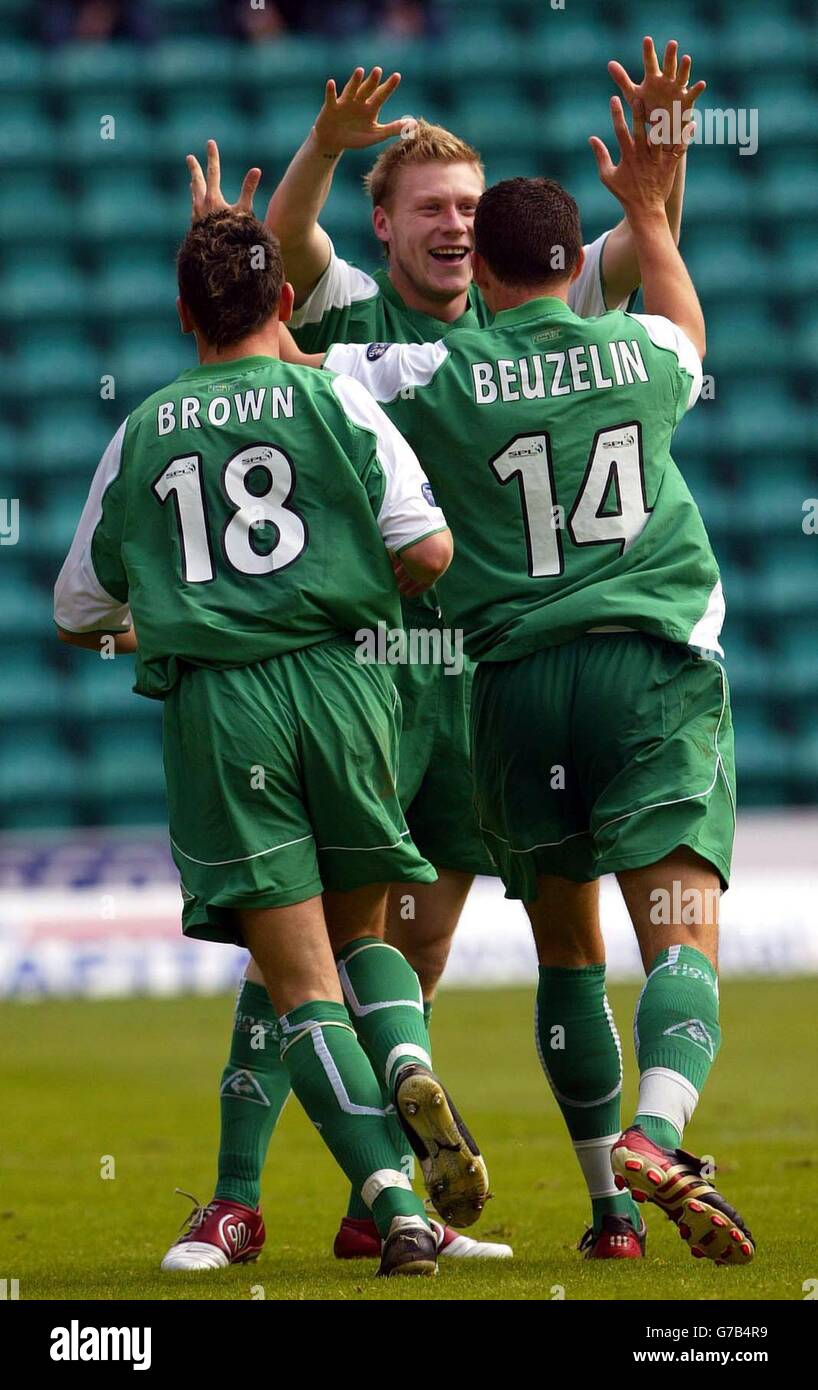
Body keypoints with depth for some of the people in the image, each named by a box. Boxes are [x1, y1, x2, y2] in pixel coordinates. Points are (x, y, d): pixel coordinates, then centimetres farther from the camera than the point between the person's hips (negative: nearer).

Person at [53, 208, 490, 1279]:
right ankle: (410, 1066, -14)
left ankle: (396, 1209, -14)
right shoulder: (333, 402, 6)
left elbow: (77, 616, 19)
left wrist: (136, 629, 43)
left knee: (298, 981, 0)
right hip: (336, 679, 0)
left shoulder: (142, 435, 12)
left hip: (214, 708, 0)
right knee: (362, 930, 19)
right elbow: (429, 551, -3)